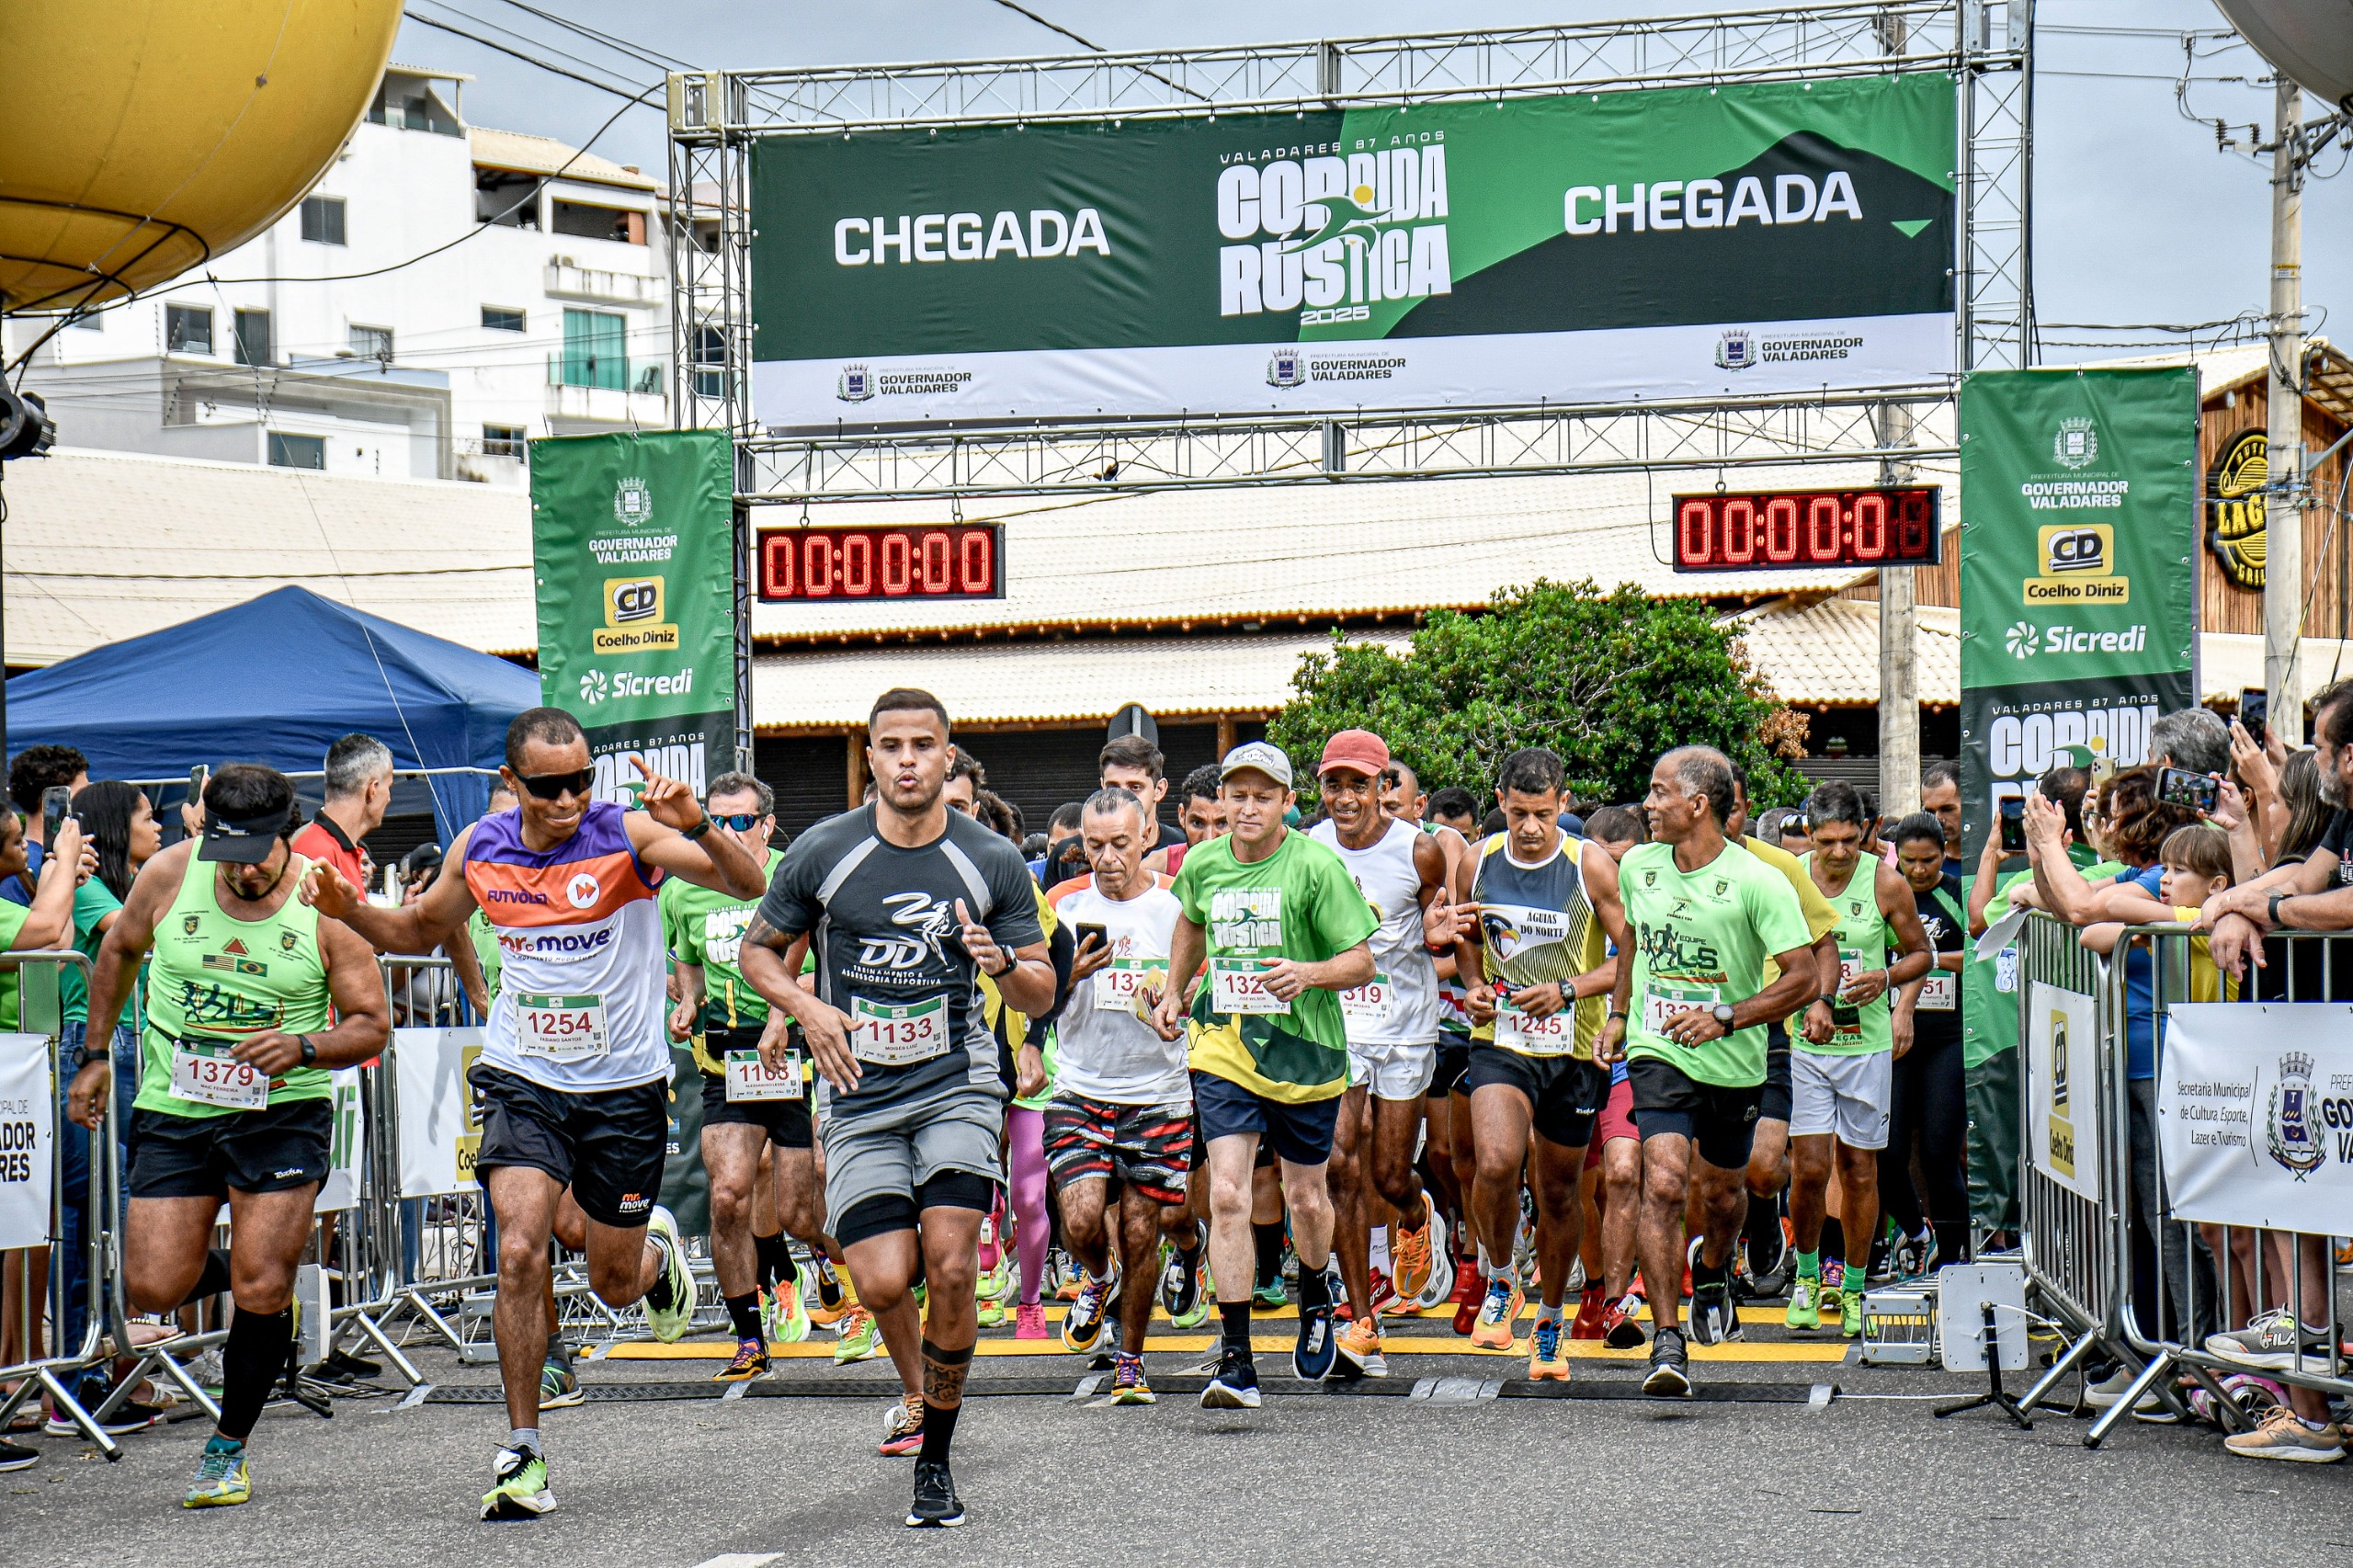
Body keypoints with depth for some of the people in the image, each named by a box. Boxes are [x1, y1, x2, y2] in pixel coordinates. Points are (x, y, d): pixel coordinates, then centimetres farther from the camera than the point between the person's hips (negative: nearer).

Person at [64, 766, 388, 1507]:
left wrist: (305, 1046, -20)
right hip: (174, 1110, 2)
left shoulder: (326, 904, -9)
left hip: (282, 1113, -2)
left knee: (262, 1292, -8)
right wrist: (96, 1052, 17)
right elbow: (119, 949, 16)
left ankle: (229, 1448, 13)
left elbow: (373, 1023, -2)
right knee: (153, 1290, -5)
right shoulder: (169, 875, -5)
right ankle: (226, 1273, 32)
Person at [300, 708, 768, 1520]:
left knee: (614, 1284, 10)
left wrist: (697, 825, -41)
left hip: (623, 1086, -1)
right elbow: (422, 931, 16)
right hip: (524, 1080, 1)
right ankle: (523, 1453, -5)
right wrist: (349, 909, -3)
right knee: (520, 1252, -17)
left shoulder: (629, 836, -14)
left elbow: (749, 885, -23)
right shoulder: (479, 850, -3)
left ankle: (656, 1249, 49)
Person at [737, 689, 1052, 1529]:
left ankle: (936, 1459, 1)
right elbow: (758, 949, 12)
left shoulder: (993, 862, -1)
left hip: (958, 1085, 0)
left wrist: (1002, 961, -17)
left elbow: (1042, 998, 5)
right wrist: (806, 1007, -7)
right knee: (884, 1281, -10)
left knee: (950, 1267, -16)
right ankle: (919, 1392, 24)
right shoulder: (821, 853, -2)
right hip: (859, 1097, 1)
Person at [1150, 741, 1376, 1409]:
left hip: (1304, 1051, -2)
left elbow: (1361, 961, -9)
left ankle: (1315, 1303, 46)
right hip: (1222, 1048, 2)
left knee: (1306, 1196, 14)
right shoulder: (1202, 864, 3)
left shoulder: (1316, 867, -11)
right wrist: (1173, 991, 18)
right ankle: (1236, 1362, -12)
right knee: (1227, 1195, -13)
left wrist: (1309, 973, -27)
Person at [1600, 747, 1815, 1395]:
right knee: (1664, 1184, -18)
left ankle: (1711, 1271, 52)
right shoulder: (1638, 867, 1)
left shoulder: (1757, 881, -15)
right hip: (1658, 1054, 1)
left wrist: (1724, 1018, -25)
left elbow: (1803, 976, -16)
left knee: (1721, 1192, 17)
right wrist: (1617, 1014, 14)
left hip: (1734, 1065, -1)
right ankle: (1667, 1338, -15)